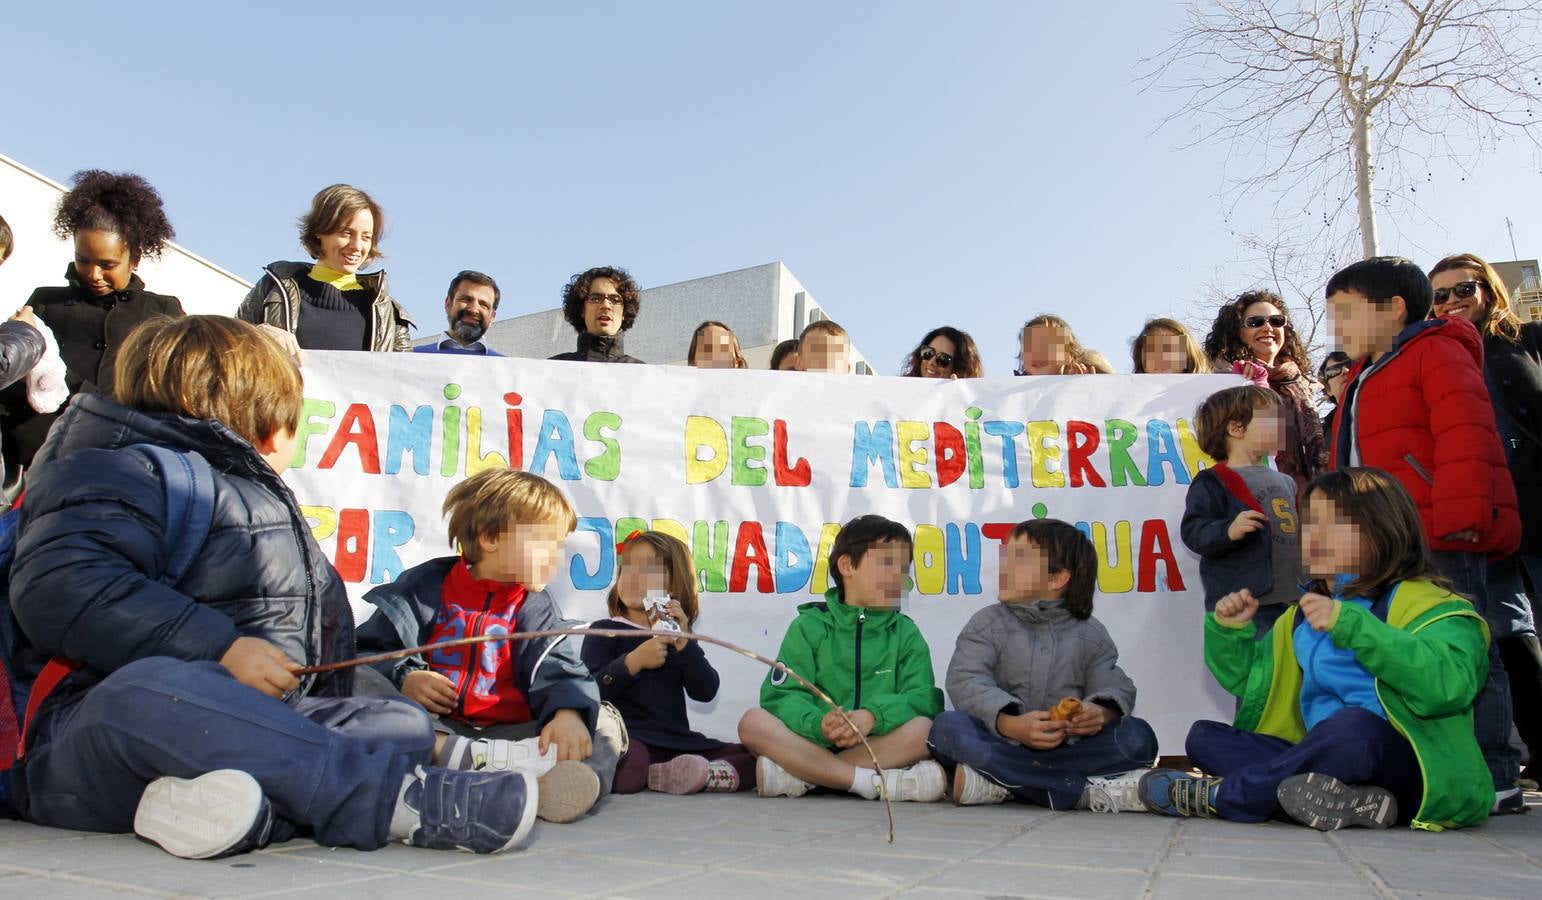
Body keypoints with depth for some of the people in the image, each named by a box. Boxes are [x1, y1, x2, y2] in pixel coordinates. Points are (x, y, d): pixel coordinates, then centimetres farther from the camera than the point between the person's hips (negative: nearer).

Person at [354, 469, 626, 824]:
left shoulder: (536, 608, 13)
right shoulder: (426, 587, 10)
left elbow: (559, 669, -4)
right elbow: (369, 651, 8)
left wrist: (568, 713, -26)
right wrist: (402, 679, -15)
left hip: (510, 732, 2)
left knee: (604, 721, -18)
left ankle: (546, 785, -54)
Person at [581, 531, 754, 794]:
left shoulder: (677, 634, 20)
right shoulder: (604, 632, 8)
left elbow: (706, 692, 6)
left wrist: (683, 643, -6)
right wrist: (635, 661, -15)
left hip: (678, 741, 6)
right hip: (629, 739, -5)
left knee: (753, 756, -10)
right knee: (628, 762, -41)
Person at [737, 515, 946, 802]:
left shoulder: (906, 633, 12)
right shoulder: (809, 626, 8)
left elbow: (923, 699, -4)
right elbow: (782, 695, -4)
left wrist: (872, 716, -24)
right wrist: (819, 724, -26)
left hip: (879, 745, 1)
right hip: (813, 743, -1)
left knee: (924, 729, -27)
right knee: (754, 722, -25)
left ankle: (796, 775, -27)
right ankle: (880, 783, -31)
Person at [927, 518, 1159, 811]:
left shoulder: (1090, 634, 9)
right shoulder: (987, 624, 3)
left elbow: (1116, 687, -2)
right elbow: (966, 682, -12)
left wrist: (1100, 713, -29)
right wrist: (1011, 724, -32)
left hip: (1069, 748, 1)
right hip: (1002, 746, -1)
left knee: (1138, 737, -22)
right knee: (949, 727, -31)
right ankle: (1090, 792, -34)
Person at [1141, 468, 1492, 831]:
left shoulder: (1425, 603, -4)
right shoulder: (1303, 615, 19)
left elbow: (1448, 682, -26)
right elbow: (1251, 679, 29)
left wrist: (1350, 624, -29)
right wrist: (1229, 630, 10)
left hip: (1404, 767, -7)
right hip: (1321, 760, 7)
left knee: (1354, 726, -39)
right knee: (1204, 737, -5)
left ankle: (1219, 797, -21)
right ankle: (1346, 799, -29)